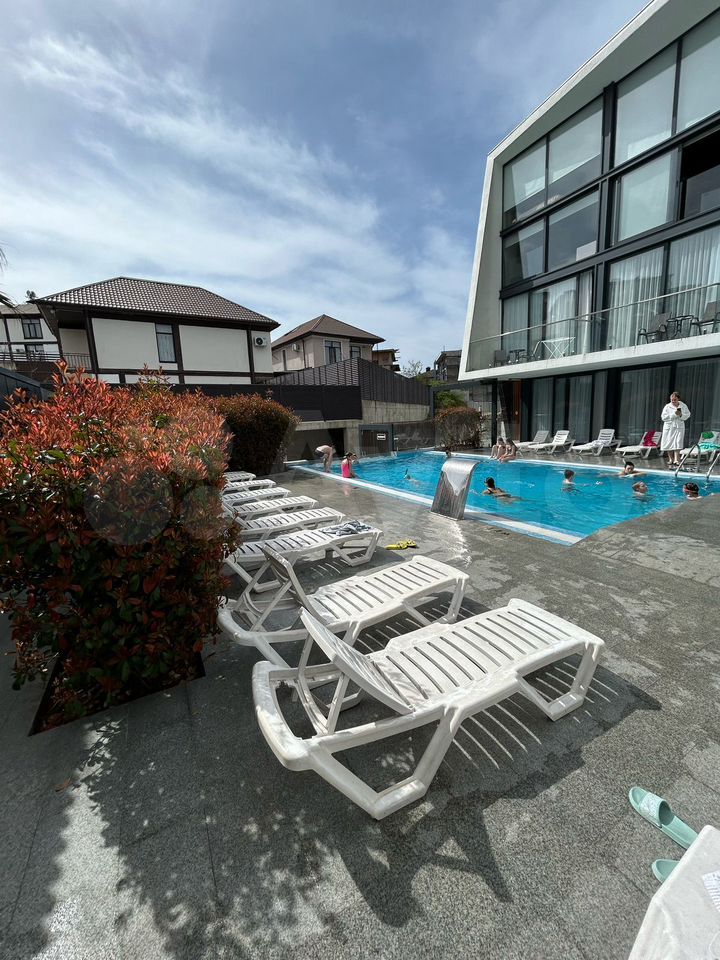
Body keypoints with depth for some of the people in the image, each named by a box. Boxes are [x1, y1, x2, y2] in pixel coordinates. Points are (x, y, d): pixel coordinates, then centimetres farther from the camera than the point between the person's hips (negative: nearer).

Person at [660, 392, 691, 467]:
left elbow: (688, 415, 9)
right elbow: (663, 417, -9)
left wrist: (681, 415, -11)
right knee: (668, 444, 4)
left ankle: (676, 460, -10)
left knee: (677, 443, -11)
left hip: (679, 427, 0)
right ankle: (671, 459, 19)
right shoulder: (667, 406, -1)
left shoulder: (683, 406, 5)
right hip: (669, 427, 0)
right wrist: (674, 414, -17)